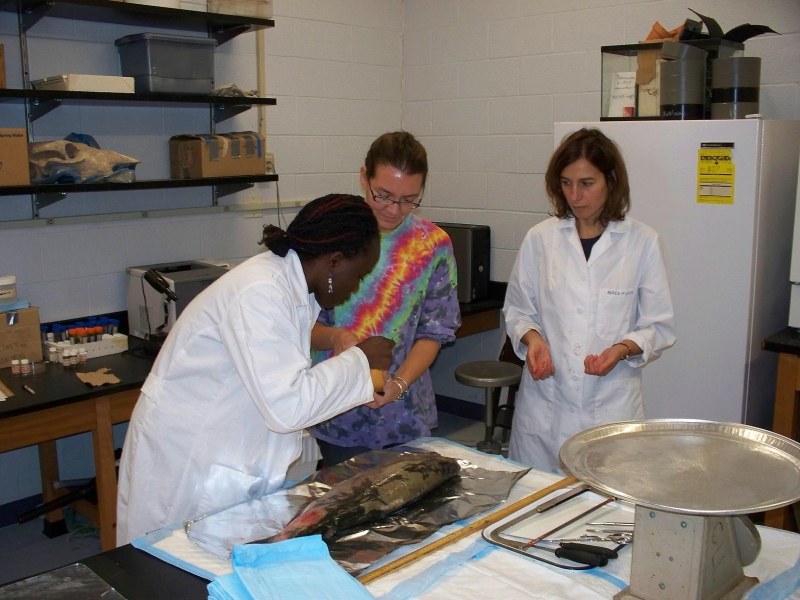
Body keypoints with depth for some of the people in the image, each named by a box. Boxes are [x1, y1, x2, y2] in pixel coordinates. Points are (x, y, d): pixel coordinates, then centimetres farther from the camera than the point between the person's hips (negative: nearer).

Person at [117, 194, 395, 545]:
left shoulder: (293, 284, 1)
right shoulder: (259, 292, -27)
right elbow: (286, 406, -31)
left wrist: (355, 384, 2)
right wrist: (359, 360, -20)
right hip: (188, 466, -8)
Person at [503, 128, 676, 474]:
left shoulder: (643, 243, -2)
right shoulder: (539, 239, 1)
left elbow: (659, 327, 3)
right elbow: (516, 310, 10)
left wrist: (623, 349, -15)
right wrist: (532, 338, -10)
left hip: (612, 407, -1)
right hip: (544, 407, 1)